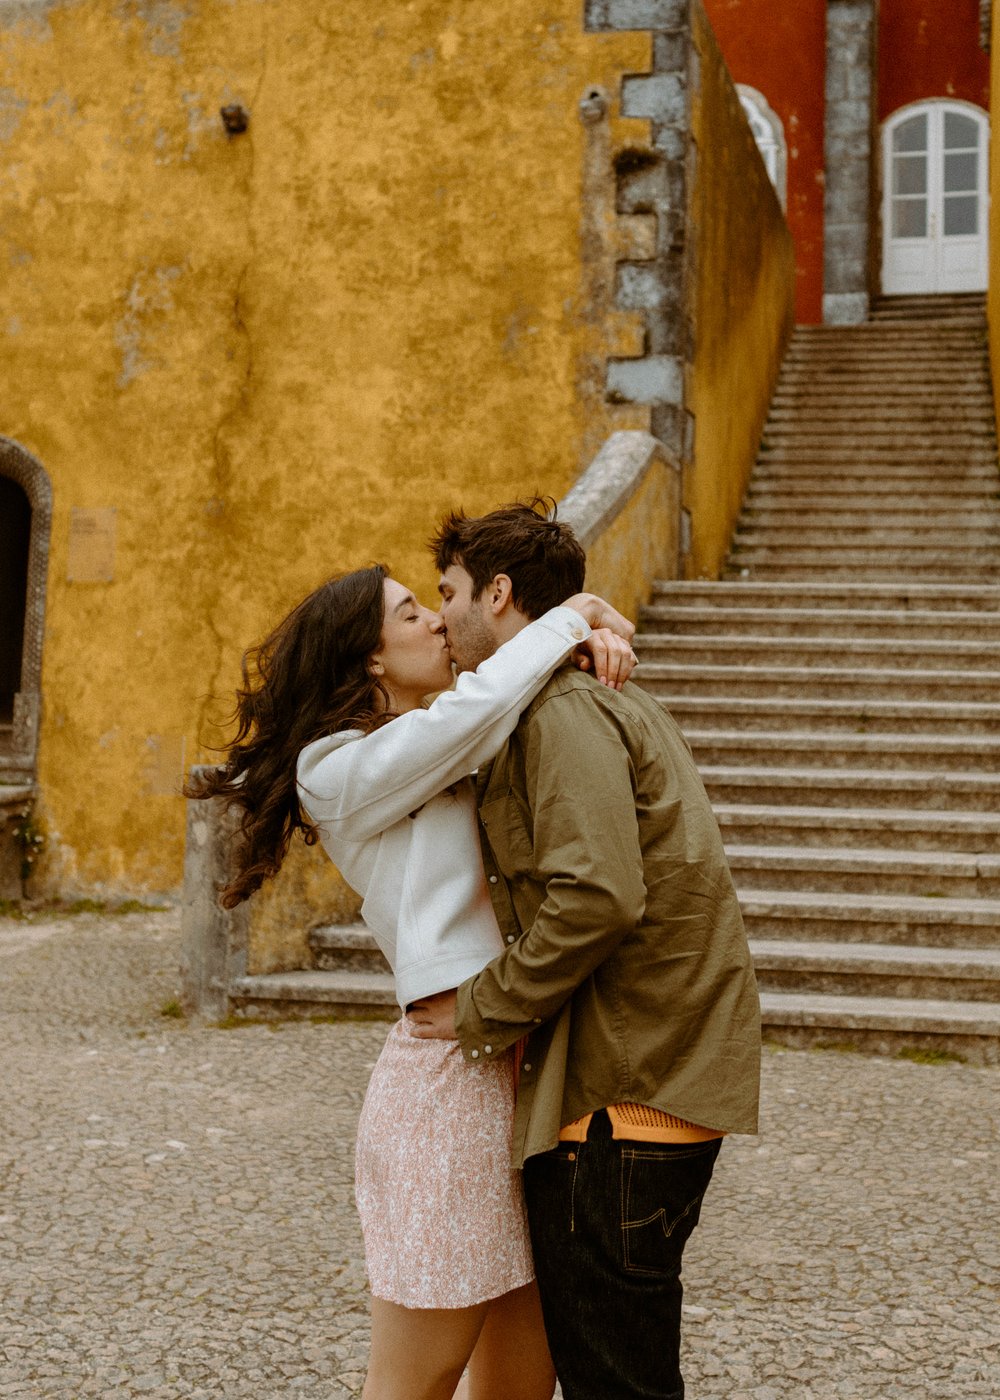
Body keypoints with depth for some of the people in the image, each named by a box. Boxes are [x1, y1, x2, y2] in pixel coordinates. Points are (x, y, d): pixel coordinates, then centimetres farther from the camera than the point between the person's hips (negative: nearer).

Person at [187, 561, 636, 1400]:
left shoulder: (439, 750, 19)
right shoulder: (343, 770, -8)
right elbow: (480, 704, -21)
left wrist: (592, 640, 1)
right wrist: (574, 616, -5)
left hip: (513, 1069, 9)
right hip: (453, 1070, -9)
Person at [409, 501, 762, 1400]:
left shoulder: (563, 710, -13)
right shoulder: (607, 699, 20)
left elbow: (596, 894, -25)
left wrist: (483, 1012, -13)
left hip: (629, 1089, -10)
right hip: (661, 1062, 10)